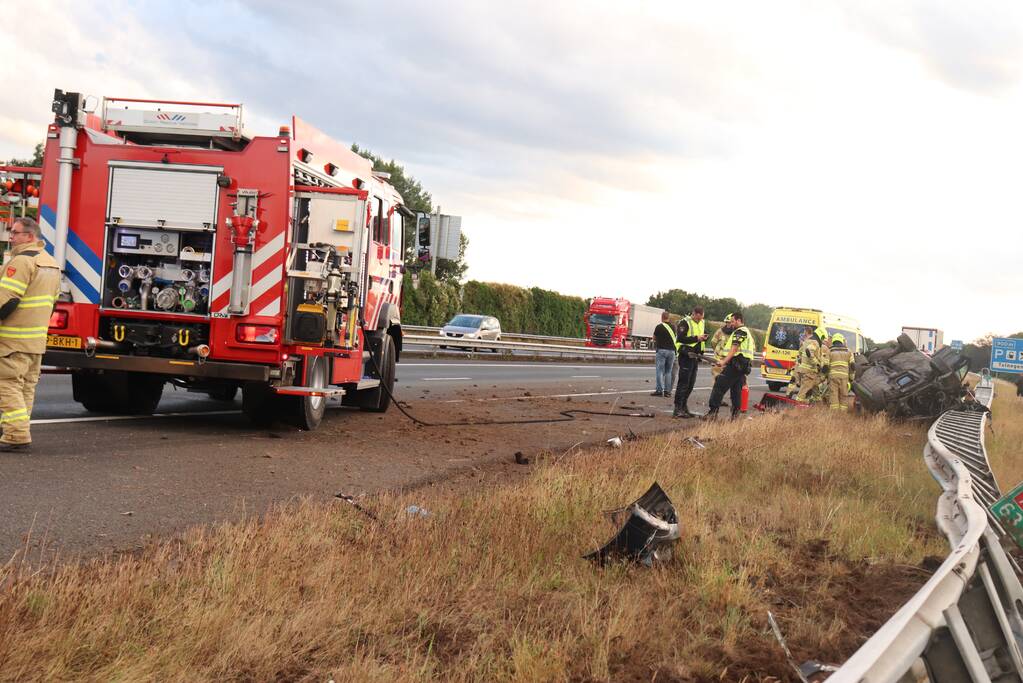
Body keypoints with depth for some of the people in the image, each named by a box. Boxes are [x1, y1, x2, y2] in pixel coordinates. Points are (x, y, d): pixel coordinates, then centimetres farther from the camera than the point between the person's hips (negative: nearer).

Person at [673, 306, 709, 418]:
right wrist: (696, 338, -23)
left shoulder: (701, 323, 17)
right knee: (683, 382, -10)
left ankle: (684, 407, 19)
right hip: (686, 356, -8)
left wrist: (704, 338, 1)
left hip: (695, 357, 8)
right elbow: (680, 338, -20)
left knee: (690, 384, 11)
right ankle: (677, 409, -9)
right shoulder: (685, 322, -10)